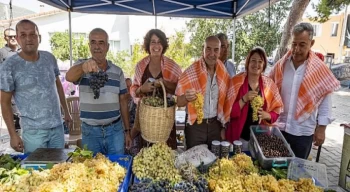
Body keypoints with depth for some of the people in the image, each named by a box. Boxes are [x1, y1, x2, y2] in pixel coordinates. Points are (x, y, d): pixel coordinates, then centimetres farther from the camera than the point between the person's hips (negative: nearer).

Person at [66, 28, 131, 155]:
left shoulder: (117, 71, 3)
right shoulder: (82, 66, -4)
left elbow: (123, 101, 6)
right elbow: (69, 77, -28)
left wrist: (127, 130, 6)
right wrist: (83, 66, -50)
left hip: (115, 130, 2)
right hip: (90, 131, -1)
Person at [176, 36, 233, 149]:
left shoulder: (224, 74, -1)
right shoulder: (190, 72, -13)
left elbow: (225, 102, 7)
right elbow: (179, 102, -11)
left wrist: (224, 126, 6)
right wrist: (187, 98, -32)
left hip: (216, 124, 3)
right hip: (195, 124, -3)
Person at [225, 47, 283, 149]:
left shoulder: (269, 84, 1)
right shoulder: (236, 81, -8)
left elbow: (276, 111, 7)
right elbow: (230, 111, -10)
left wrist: (267, 115, -13)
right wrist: (244, 99, -24)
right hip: (239, 137, -2)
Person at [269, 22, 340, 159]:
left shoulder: (320, 70, -8)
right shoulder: (280, 66, -4)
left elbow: (325, 101, -4)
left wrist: (321, 128, -4)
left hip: (304, 132, -1)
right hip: (278, 127, 2)